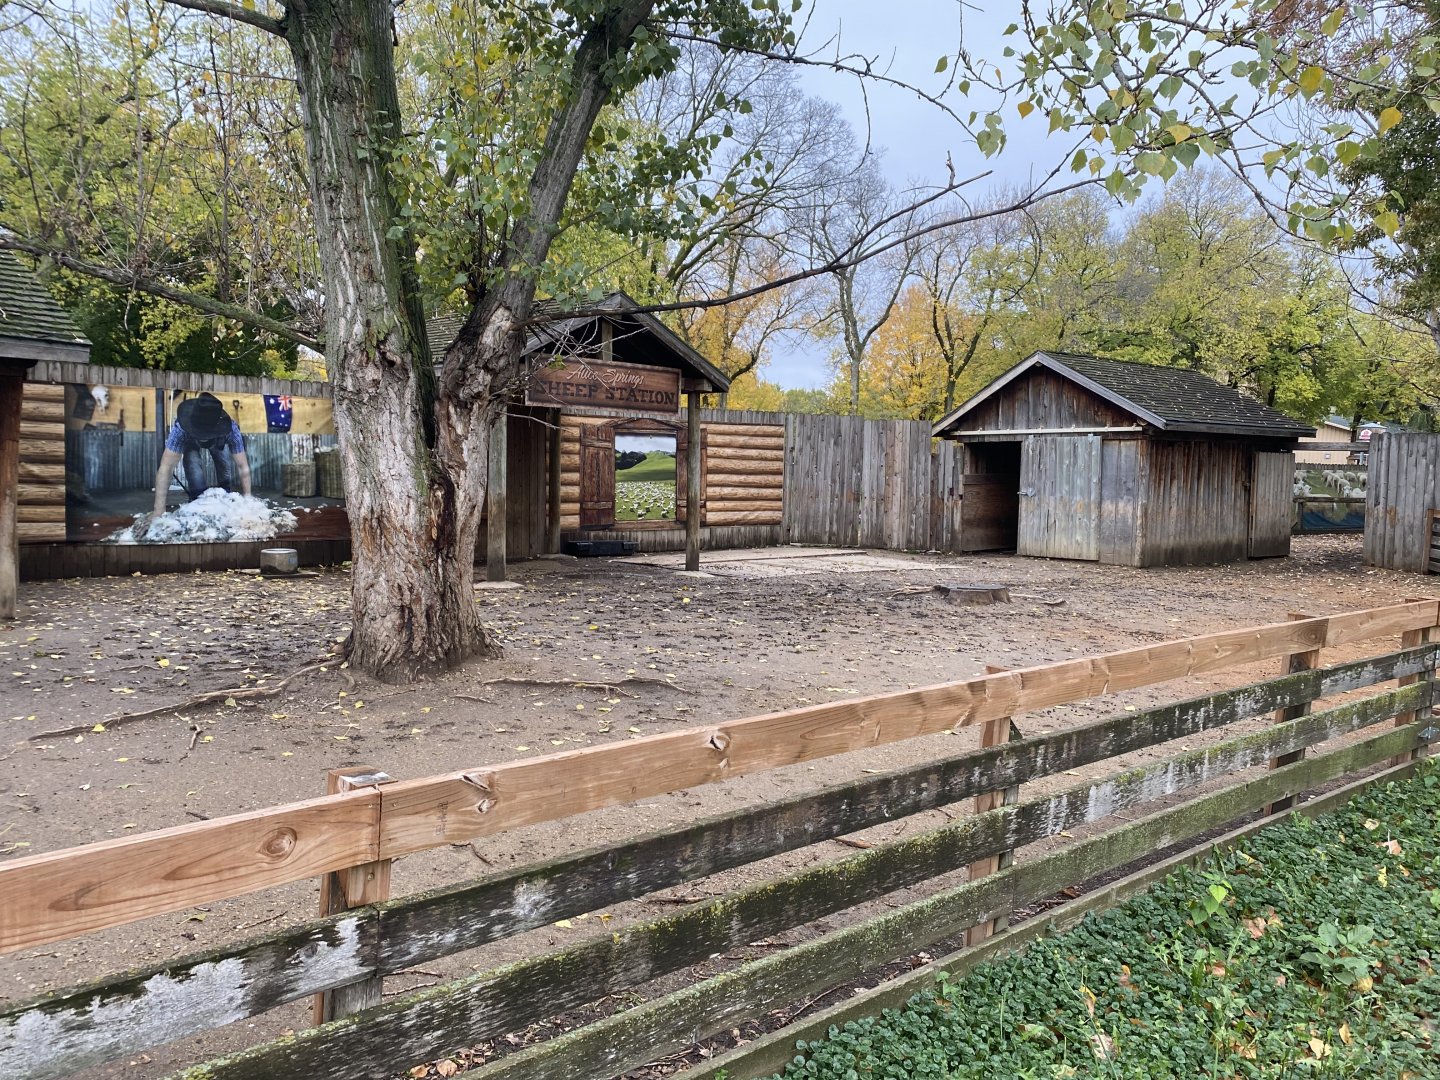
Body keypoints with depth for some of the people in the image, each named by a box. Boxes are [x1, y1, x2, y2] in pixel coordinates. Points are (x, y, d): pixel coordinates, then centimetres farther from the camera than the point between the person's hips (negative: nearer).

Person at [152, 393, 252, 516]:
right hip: (191, 441, -1)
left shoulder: (231, 430, -44)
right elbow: (166, 468, -47)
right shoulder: (181, 428, -46)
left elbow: (243, 466, -37)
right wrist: (159, 510, -51)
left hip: (219, 440, 1)